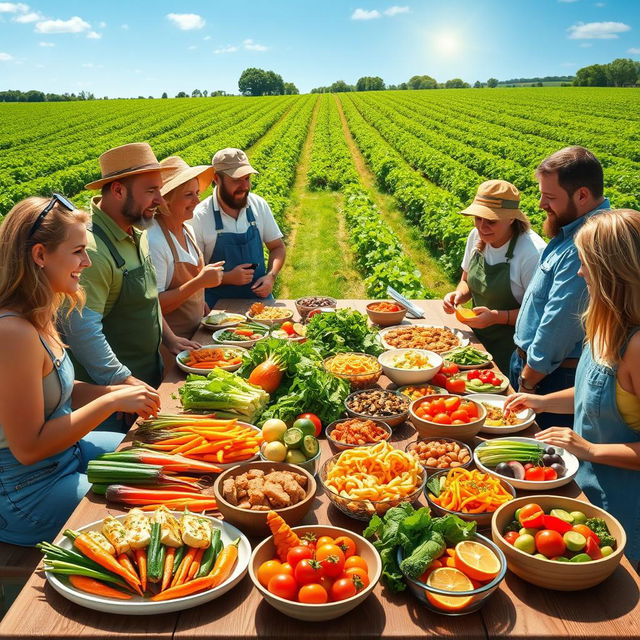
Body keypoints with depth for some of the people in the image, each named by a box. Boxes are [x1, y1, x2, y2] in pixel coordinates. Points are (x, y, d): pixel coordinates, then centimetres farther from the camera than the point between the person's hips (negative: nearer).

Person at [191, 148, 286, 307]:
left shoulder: (259, 205, 3)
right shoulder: (199, 216, -10)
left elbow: (277, 247, 12)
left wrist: (271, 276, -5)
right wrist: (227, 278, -18)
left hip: (259, 296, 4)